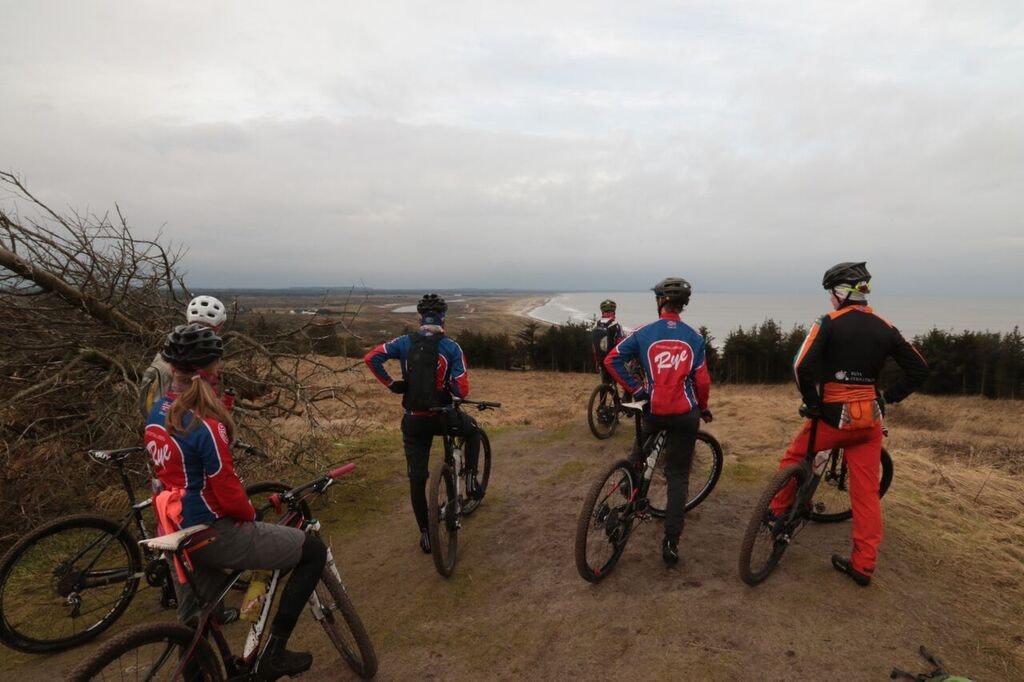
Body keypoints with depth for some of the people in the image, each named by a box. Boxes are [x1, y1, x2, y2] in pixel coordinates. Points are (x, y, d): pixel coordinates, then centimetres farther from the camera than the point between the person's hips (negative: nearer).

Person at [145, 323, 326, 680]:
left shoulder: (158, 413, 2)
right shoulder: (206, 426, -26)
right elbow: (227, 493, -22)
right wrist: (251, 513, -1)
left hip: (179, 531, 9)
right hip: (212, 535, -9)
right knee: (314, 550, 1)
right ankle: (273, 653, 7)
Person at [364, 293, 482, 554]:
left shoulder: (405, 342, 0)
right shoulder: (451, 347, -7)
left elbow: (371, 358, -10)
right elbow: (462, 391, -12)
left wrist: (391, 384, -1)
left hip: (414, 421, 2)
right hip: (443, 417, -2)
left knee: (417, 478, 15)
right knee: (472, 428, 31)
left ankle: (425, 534, 23)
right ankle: (470, 479, 21)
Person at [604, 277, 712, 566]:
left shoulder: (645, 333, -2)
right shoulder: (694, 337, 2)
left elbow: (612, 360, -8)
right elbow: (702, 379, 1)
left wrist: (636, 390, -3)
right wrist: (703, 408, 17)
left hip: (654, 410, 0)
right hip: (685, 414, 0)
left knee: (644, 445, 34)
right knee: (678, 475, 7)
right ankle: (671, 542, 5)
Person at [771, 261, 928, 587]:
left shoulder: (829, 323, -9)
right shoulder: (884, 328, 6)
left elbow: (803, 366, -21)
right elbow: (919, 369, 12)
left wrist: (811, 402, -7)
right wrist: (888, 397, 16)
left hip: (834, 416, -4)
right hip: (869, 420, 5)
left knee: (796, 456, 22)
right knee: (866, 492, 10)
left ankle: (777, 512, 32)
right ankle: (863, 565, 17)